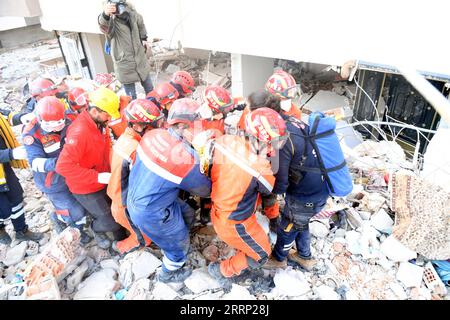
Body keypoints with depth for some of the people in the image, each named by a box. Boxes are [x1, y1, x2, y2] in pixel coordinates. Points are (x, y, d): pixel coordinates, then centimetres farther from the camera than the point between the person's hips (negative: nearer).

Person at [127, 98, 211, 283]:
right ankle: (168, 273, 46)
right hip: (150, 212, -7)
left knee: (186, 215, 24)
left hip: (136, 197, 7)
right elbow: (203, 189, -13)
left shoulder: (152, 135, -13)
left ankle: (169, 248, 49)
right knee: (180, 243, 19)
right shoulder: (186, 159, -31)